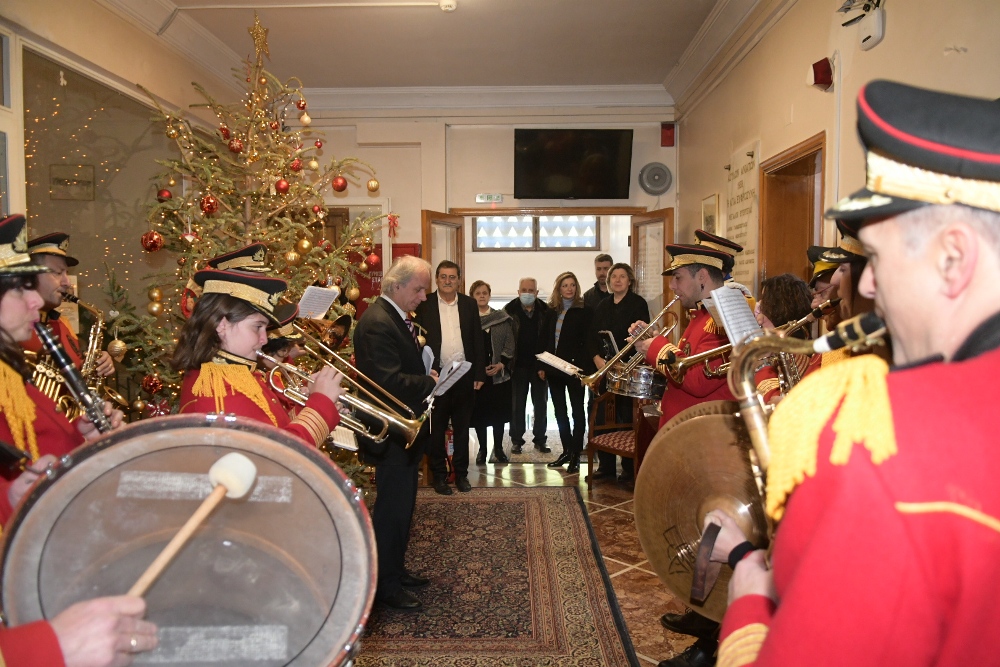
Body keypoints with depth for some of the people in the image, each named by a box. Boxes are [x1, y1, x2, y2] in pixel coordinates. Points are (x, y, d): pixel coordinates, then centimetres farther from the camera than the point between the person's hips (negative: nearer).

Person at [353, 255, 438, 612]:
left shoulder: (397, 317, 12)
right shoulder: (378, 322, -21)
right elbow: (389, 381, -29)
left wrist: (426, 375, -1)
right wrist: (430, 381, -19)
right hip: (393, 433, -10)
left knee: (400, 503, 20)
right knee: (393, 506, 1)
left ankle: (394, 569, 34)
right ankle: (385, 585, 16)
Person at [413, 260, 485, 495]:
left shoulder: (469, 304, 6)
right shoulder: (424, 304, -1)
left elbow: (477, 340, 6)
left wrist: (479, 374, 2)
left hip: (464, 375, 2)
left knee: (462, 427, 11)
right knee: (436, 429, 7)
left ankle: (461, 473, 23)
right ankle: (439, 474, 19)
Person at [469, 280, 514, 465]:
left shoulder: (503, 319, 6)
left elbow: (509, 344, 3)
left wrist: (501, 364, -9)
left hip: (499, 374, 1)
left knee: (499, 412, 6)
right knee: (479, 412, 4)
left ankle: (498, 448, 20)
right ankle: (482, 449, 18)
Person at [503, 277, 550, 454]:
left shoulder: (545, 311, -1)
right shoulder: (510, 310, -4)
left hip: (540, 365, 1)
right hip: (518, 365, -1)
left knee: (541, 404, 9)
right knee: (517, 405, 7)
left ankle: (540, 440, 20)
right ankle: (516, 440, 16)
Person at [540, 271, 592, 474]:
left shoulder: (583, 311, -5)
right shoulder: (551, 311, 8)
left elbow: (586, 341, -10)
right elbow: (544, 338, 10)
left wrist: (584, 368, -18)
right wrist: (541, 366, 5)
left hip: (574, 368, -5)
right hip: (553, 368, 5)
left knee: (577, 410, 4)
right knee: (559, 410, 11)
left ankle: (575, 454, 8)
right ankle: (567, 451, 22)